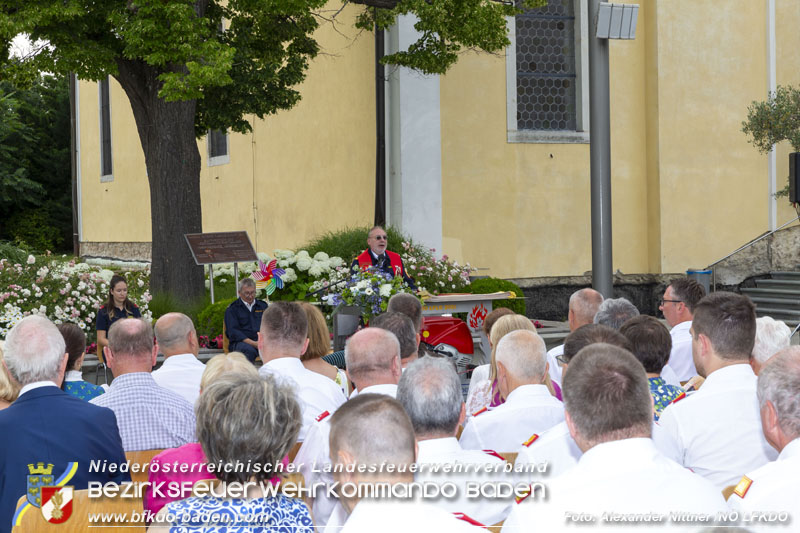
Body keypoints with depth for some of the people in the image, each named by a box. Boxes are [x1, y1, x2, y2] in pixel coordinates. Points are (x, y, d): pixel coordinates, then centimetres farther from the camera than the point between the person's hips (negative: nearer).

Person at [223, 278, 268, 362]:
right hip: (241, 342, -3)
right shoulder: (232, 309, 10)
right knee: (249, 350, -40)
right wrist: (253, 343, -13)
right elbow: (233, 332, -1)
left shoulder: (263, 306, 23)